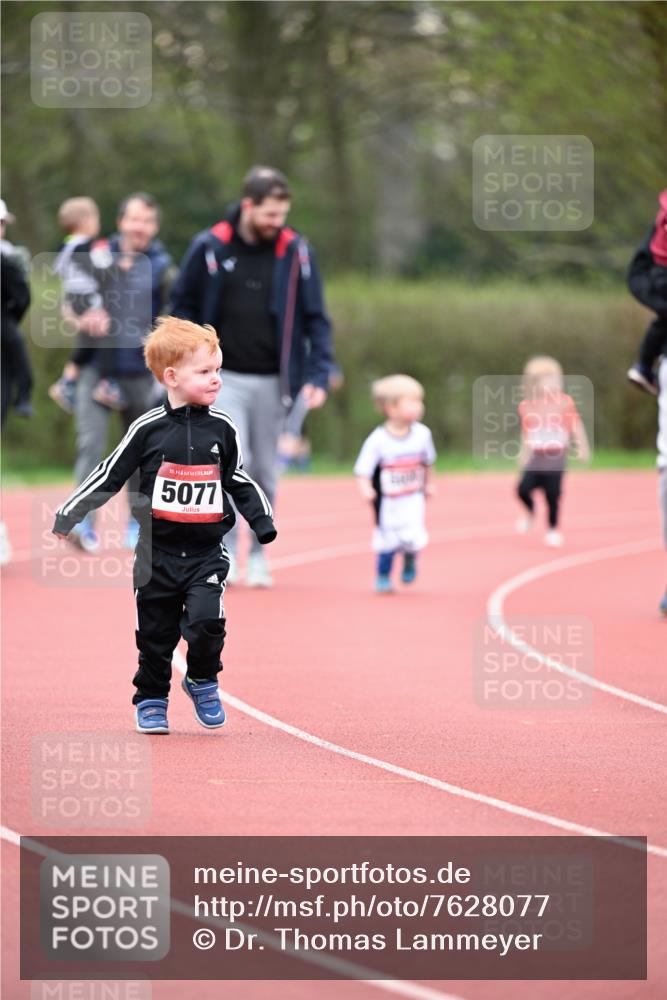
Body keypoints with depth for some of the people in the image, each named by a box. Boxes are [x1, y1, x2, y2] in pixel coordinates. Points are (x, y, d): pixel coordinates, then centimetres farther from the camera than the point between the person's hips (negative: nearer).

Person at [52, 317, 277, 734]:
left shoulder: (222, 429, 2)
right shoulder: (148, 430, -5)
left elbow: (239, 482, 16)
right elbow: (109, 477, 1)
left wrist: (263, 523, 9)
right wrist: (67, 517, 0)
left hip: (207, 552, 1)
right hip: (158, 553, -1)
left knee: (206, 619, -18)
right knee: (155, 632, 6)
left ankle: (203, 681, 9)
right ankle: (151, 701, 24)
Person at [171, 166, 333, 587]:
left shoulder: (297, 252, -2)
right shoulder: (210, 247, -4)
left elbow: (316, 319, 1)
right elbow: (183, 307, 5)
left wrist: (317, 377, -8)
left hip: (273, 381, 2)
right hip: (225, 379, -1)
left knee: (265, 473, 8)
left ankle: (259, 557, 20)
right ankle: (225, 553, -6)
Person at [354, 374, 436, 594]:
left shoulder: (422, 434, -6)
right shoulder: (378, 440, -19)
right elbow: (363, 470, -18)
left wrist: (425, 485, 24)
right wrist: (366, 489, -36)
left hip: (413, 499, 2)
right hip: (387, 501, -2)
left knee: (412, 538, -12)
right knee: (388, 541, 7)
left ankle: (410, 559, 23)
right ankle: (383, 578, 32)